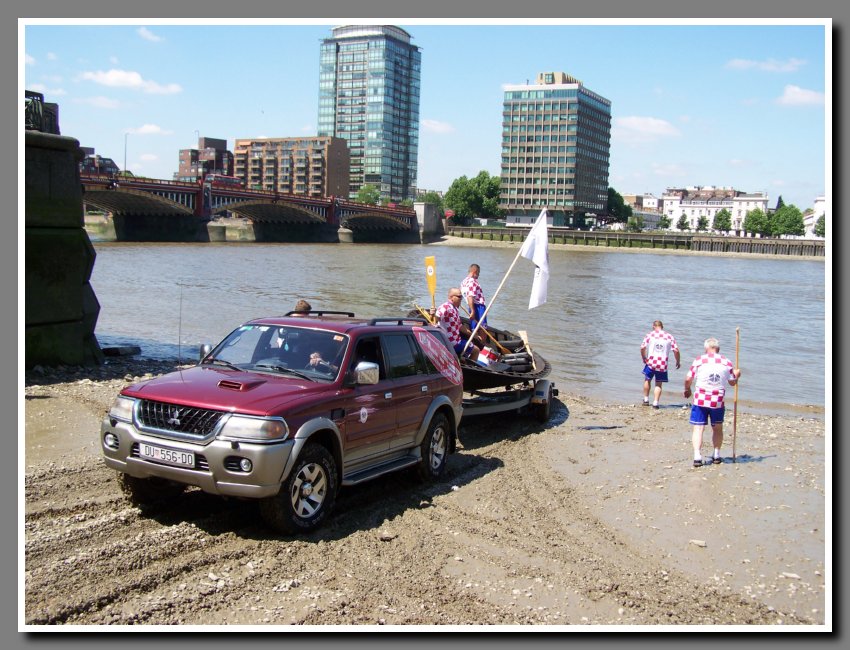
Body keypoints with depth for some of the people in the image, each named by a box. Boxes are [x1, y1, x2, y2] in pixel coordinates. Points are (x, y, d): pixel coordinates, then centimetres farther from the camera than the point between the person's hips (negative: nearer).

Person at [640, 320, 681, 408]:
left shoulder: (650, 335, 1)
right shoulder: (669, 336, 4)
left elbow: (642, 348, -7)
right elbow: (676, 350, 0)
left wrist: (644, 358, 9)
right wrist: (678, 361, 14)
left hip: (651, 363, 0)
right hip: (663, 365, 1)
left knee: (647, 380, 21)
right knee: (658, 384, 12)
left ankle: (646, 400, 27)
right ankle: (655, 403, 4)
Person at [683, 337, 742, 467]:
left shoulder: (699, 360, -3)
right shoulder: (727, 362, 2)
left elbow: (688, 379, -1)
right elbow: (732, 382, 11)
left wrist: (687, 390, 19)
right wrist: (737, 374, 33)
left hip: (700, 399, -2)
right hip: (718, 401, 2)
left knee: (698, 428, -1)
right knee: (717, 428, 20)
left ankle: (697, 456, -12)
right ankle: (717, 455, 24)